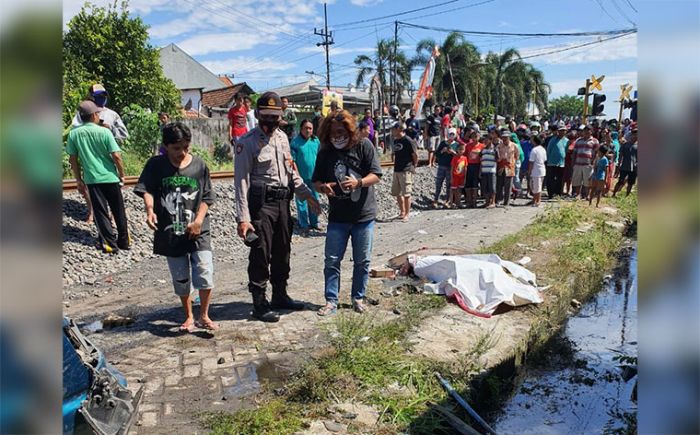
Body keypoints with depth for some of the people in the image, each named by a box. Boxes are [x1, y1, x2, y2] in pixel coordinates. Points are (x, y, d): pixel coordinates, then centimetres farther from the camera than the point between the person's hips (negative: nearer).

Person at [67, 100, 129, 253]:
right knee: (118, 211, 12)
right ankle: (124, 241, 21)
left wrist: (79, 180, 12)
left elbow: (73, 159, 3)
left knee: (101, 213, 8)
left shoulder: (73, 134, -1)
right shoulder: (104, 132, -10)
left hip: (92, 179, 2)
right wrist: (122, 175, 1)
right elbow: (116, 156, -13)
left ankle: (110, 244, 8)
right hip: (110, 177, -2)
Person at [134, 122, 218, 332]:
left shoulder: (199, 165, 0)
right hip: (170, 232, 1)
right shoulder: (156, 165, 0)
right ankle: (189, 316, 32)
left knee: (205, 274, -9)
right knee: (181, 280, 11)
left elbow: (207, 198, 2)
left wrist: (198, 221, -11)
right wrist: (150, 210, -27)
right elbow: (147, 190, -7)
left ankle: (204, 316, 12)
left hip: (198, 231, 0)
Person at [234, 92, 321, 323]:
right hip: (261, 203, -7)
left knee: (282, 252, 16)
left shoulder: (282, 138, 12)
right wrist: (243, 218, -19)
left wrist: (306, 194, 14)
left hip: (283, 202, 7)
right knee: (260, 254, -2)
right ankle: (259, 304, 11)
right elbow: (241, 182, -14)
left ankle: (280, 295, 33)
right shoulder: (247, 143, -10)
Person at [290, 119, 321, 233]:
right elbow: (293, 161, -9)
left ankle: (314, 222, 25)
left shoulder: (316, 141, 3)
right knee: (301, 201, 4)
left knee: (315, 200, 12)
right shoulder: (295, 142, -9)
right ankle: (304, 224, 14)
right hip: (301, 177, -4)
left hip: (314, 177, 4)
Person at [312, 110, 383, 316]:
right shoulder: (325, 153, 3)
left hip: (364, 215, -2)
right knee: (332, 261, 3)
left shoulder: (364, 146, -6)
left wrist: (358, 182, -27)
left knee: (362, 261, 9)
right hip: (337, 216, 2)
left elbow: (376, 175, -8)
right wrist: (323, 187, -17)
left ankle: (358, 298, 27)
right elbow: (316, 181, 7)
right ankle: (331, 301, 15)